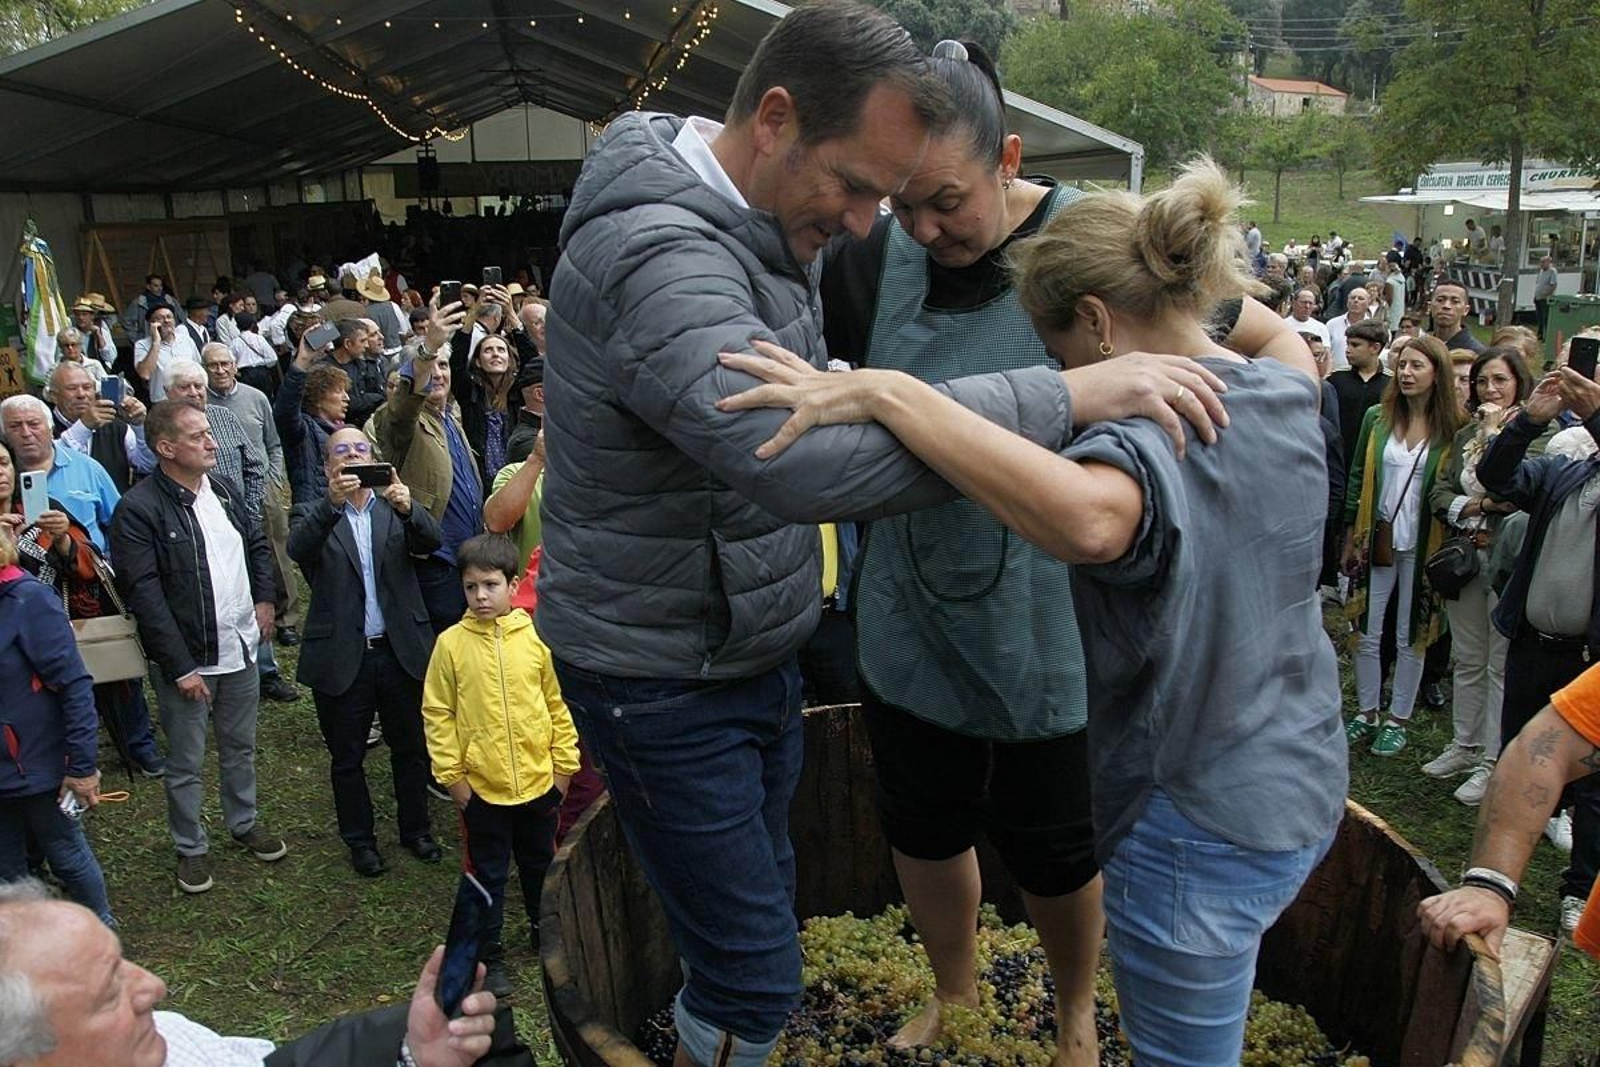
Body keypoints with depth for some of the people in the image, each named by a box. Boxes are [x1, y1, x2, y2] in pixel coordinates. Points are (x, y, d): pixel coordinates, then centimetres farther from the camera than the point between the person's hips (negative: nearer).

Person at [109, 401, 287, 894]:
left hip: (239, 648, 6)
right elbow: (144, 594, -20)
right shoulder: (138, 509, -17)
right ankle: (191, 848, 27)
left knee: (240, 746, 21)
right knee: (185, 762, 10)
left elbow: (258, 544, 20)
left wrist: (264, 599, 6)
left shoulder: (222, 489, 5)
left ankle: (245, 823, 39)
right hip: (185, 658, -6)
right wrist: (181, 667, -20)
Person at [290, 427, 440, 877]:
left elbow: (431, 541, -13)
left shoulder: (395, 507, 6)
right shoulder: (317, 517, 1)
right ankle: (360, 840, 31)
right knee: (347, 759, 13)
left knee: (411, 749, 15)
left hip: (400, 651, 2)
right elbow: (298, 549, -21)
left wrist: (408, 508, -34)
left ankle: (416, 829, 34)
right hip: (342, 658, -1)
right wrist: (332, 503, -37)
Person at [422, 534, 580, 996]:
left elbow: (559, 704, 0)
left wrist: (564, 763, 1)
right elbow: (437, 713, -5)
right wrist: (451, 774, -6)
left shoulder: (536, 637, -7)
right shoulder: (451, 644, -9)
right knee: (487, 875, 12)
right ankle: (488, 955, 29)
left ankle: (545, 930, 43)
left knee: (541, 865, 21)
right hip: (481, 787, -2)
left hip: (539, 780, 2)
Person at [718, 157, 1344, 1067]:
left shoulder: (1157, 434, -27)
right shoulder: (1291, 398, -1)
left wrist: (885, 392, -49)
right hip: (1303, 787, 9)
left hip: (1201, 828, -9)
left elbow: (1088, 520, -52)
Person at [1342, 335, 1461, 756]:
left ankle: (1397, 720, 22)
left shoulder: (1453, 429, -6)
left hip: (1423, 547, -2)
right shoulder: (1377, 418, 1)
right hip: (1377, 542, 2)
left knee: (1411, 638, 8)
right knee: (1367, 634, 8)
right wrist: (1351, 532, 4)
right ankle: (1367, 713, 23)